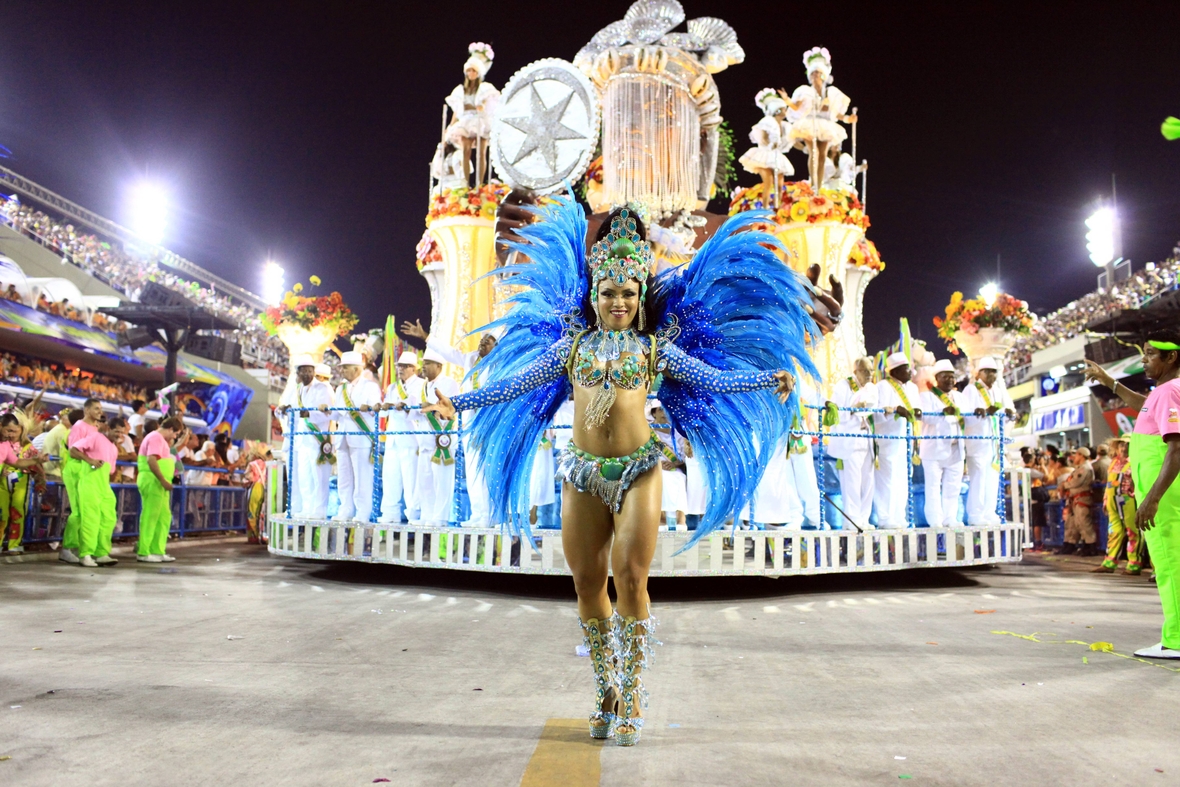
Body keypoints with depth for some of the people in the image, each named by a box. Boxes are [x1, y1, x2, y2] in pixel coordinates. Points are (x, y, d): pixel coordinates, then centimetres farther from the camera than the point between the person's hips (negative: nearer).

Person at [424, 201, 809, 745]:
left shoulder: (655, 348, 7)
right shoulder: (572, 344, 11)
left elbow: (712, 379, 2)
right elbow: (517, 383, 13)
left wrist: (768, 379, -10)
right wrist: (461, 402, 10)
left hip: (637, 471, -2)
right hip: (582, 474, 2)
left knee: (631, 579, -7)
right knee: (587, 584, 5)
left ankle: (631, 699, 8)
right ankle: (606, 691, 21)